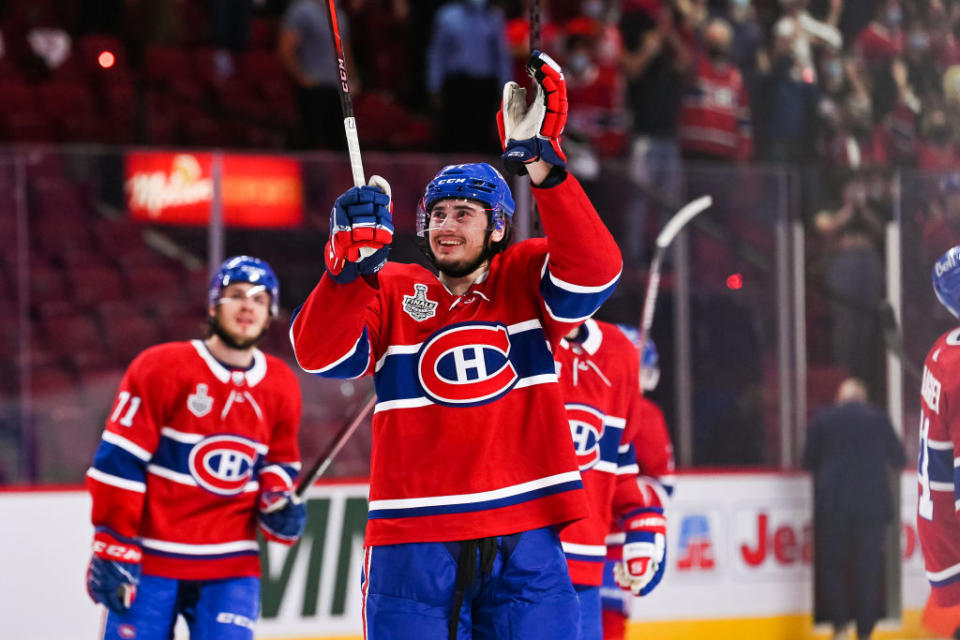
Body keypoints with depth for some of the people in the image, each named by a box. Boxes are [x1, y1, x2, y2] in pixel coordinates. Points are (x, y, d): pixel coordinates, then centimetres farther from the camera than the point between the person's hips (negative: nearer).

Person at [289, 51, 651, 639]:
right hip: (413, 545, 0)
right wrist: (353, 263, -23)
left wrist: (540, 163, -25)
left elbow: (594, 271, -14)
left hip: (524, 542, 0)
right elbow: (319, 353, -6)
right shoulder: (392, 292, 8)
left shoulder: (525, 278, 7)